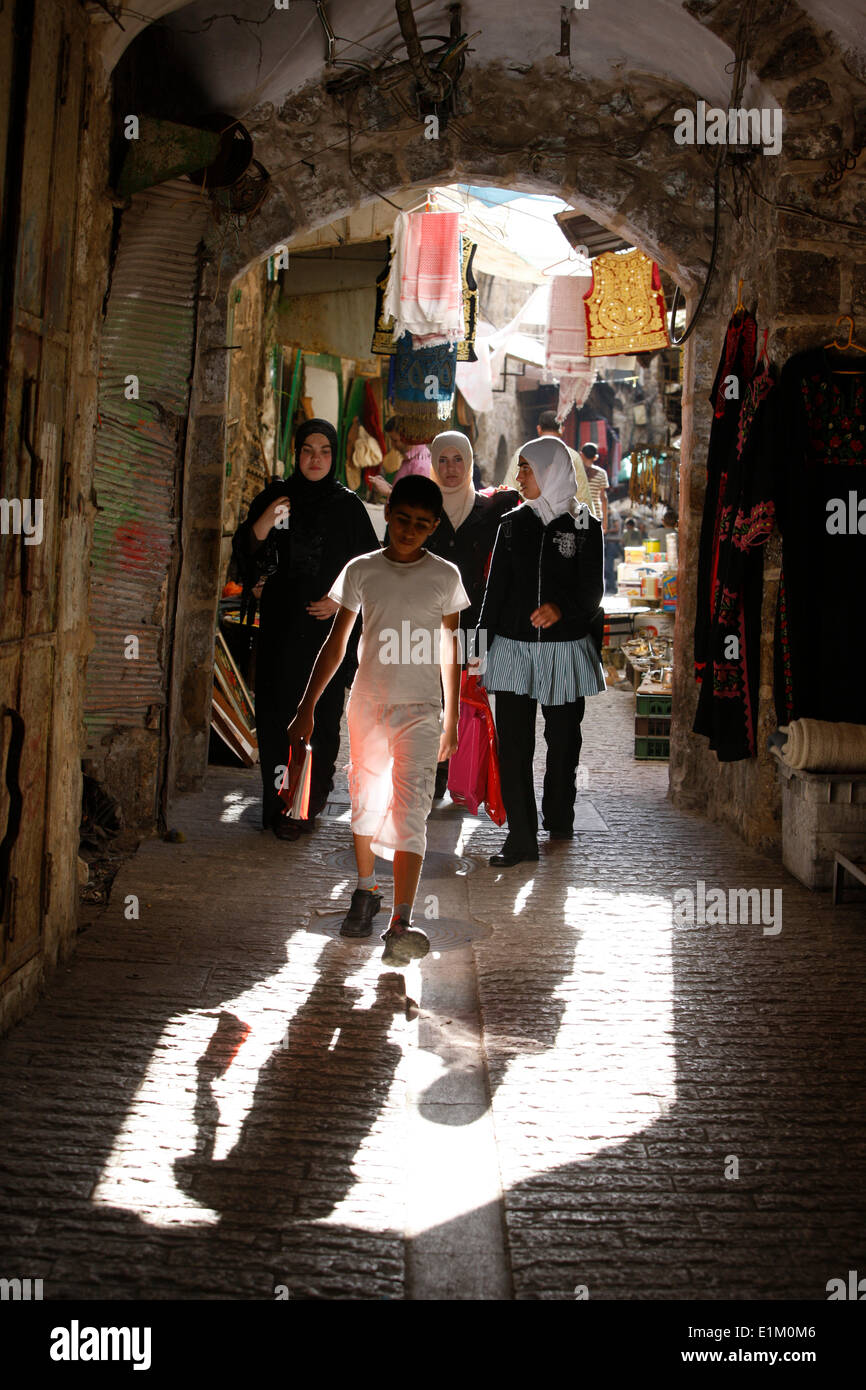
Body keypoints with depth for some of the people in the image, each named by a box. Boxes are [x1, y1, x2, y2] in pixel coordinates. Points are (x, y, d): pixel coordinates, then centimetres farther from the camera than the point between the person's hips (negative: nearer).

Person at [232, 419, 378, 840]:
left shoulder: (348, 505, 5)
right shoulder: (274, 497, 6)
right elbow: (246, 559, 5)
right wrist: (260, 528, -15)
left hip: (329, 627, 0)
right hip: (280, 626, 0)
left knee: (323, 717, 0)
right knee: (277, 713, -3)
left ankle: (310, 801, 12)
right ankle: (282, 806, 4)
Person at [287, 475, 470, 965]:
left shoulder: (445, 576, 1)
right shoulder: (362, 571, 3)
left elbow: (450, 650, 7)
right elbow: (336, 645, 6)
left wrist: (451, 719, 8)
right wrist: (307, 707, 3)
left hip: (421, 710, -2)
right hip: (368, 704, 2)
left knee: (409, 812, -12)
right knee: (366, 803, 13)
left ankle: (401, 924, -17)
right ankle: (366, 892, 34)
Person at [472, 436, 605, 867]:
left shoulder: (584, 526, 2)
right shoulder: (513, 523, 10)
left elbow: (593, 591, -2)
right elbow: (496, 587, 10)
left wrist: (561, 607, -22)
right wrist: (480, 646, 3)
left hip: (565, 648, -2)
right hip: (514, 648, 2)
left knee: (563, 741, 8)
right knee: (512, 742, -5)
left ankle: (558, 819, 28)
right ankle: (521, 836, -2)